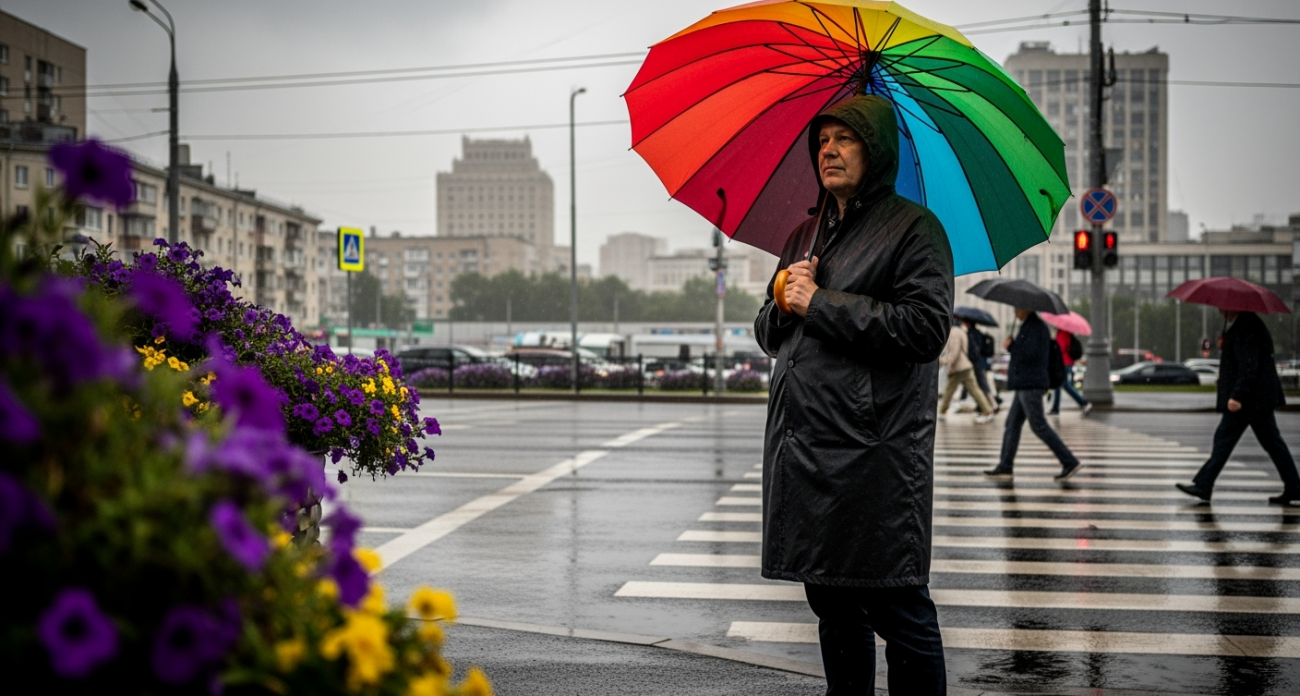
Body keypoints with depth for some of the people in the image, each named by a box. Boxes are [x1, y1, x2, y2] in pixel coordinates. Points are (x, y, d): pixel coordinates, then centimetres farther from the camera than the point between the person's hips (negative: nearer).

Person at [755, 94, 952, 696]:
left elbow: (927, 327, -16)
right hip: (801, 445, 7)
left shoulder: (913, 227, -2)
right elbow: (769, 335, 22)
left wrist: (821, 304, -13)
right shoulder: (805, 234, 19)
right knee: (833, 607, 15)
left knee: (898, 611, -3)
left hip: (874, 458, -7)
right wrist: (785, 299, -2)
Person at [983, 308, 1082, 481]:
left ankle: (1070, 462, -7)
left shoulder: (1034, 327, -15)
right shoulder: (1032, 325, 17)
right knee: (1012, 423, 10)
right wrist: (1014, 367, 22)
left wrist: (1010, 346, -13)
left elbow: (1031, 354, -25)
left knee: (1039, 425, -9)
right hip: (1024, 384, 11)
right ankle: (1005, 466, 12)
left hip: (1030, 384, -11)